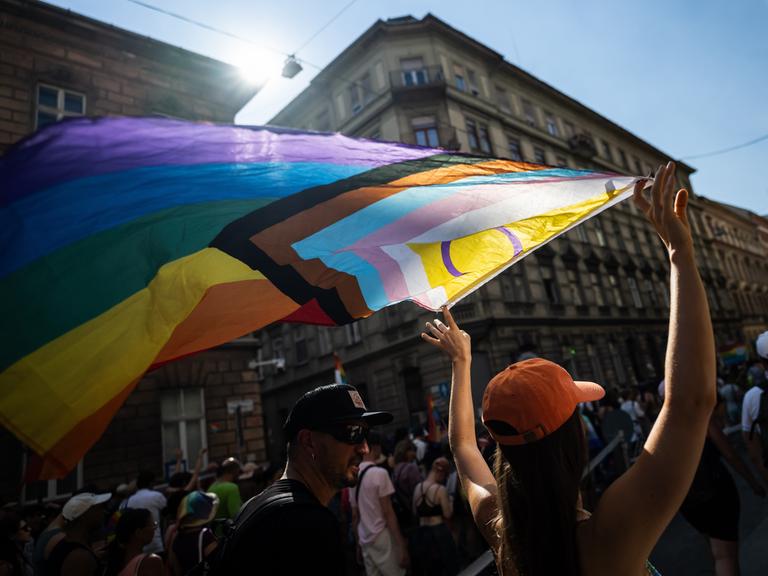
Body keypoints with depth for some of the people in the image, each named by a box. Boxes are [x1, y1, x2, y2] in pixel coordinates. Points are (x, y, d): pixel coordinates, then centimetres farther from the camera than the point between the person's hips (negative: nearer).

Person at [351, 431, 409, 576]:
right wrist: (402, 545, -12)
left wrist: (358, 541, 19)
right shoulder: (379, 473, -15)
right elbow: (388, 512, -16)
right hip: (382, 538, -7)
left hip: (365, 539, 7)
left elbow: (354, 515, 10)